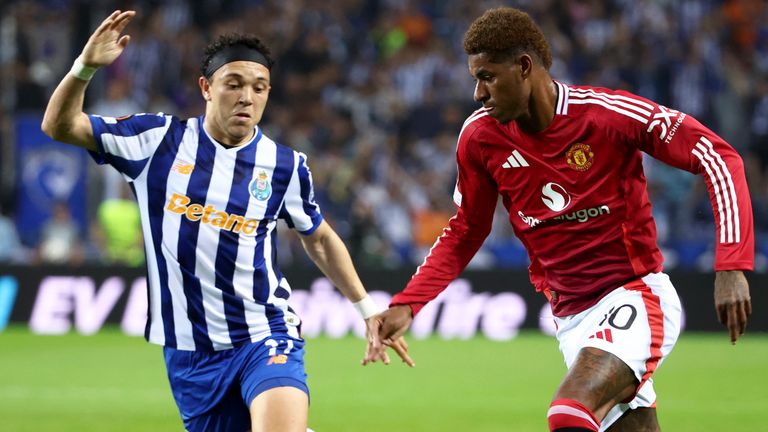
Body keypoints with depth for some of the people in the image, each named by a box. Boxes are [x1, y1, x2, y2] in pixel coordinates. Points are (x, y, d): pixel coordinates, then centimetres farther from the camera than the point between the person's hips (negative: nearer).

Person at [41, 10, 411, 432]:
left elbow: (320, 241, 18)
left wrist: (367, 308, 18)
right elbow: (60, 125, 1)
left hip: (264, 337, -1)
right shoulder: (160, 140, 0)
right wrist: (86, 65, -15)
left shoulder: (285, 166, 1)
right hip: (189, 350, 1)